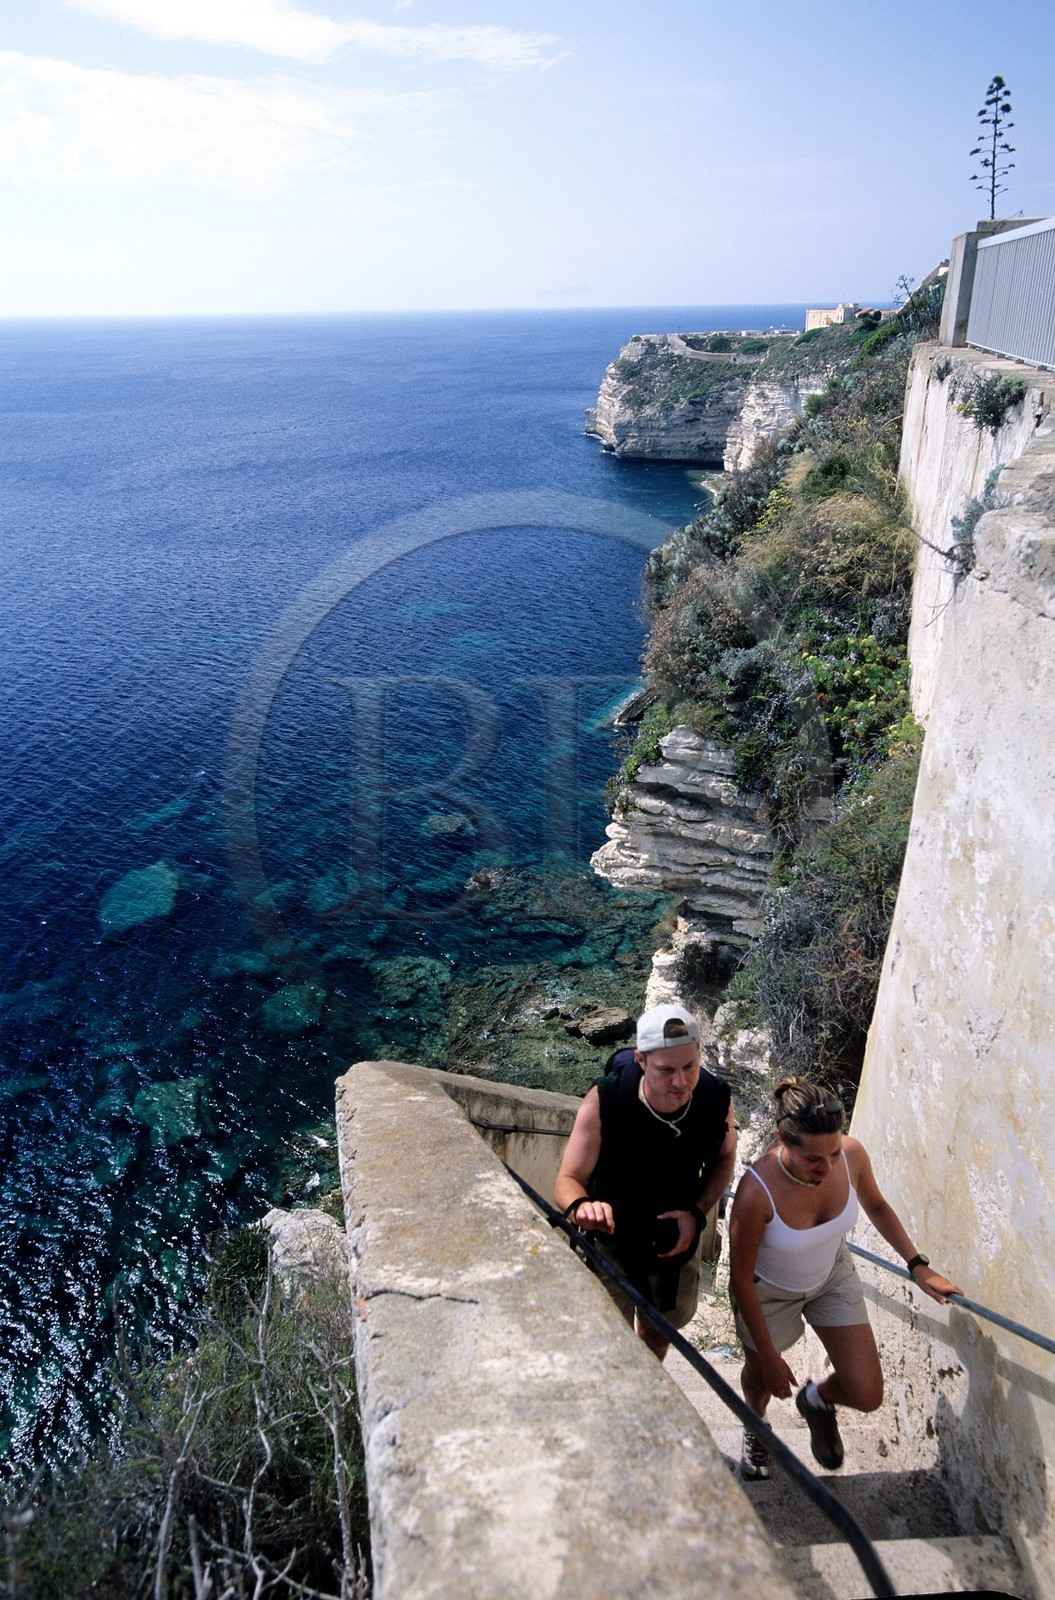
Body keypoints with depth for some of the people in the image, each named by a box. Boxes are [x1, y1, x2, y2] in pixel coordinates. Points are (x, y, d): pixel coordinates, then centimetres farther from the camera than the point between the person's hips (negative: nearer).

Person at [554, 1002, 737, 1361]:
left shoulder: (717, 1099, -25)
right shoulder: (603, 1103, -34)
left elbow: (723, 1158, -3)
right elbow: (567, 1181, -27)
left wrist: (697, 1214, -17)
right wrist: (582, 1205, -50)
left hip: (678, 1237, 4)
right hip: (610, 1239, -3)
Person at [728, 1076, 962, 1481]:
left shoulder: (851, 1153, -29)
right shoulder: (756, 1192, -41)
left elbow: (876, 1206, -2)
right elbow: (741, 1279, -24)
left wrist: (918, 1265, -4)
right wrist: (769, 1356, -14)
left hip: (832, 1275, 3)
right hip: (769, 1290, -3)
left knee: (867, 1396, 2)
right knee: (760, 1375, 23)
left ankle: (817, 1401, 39)